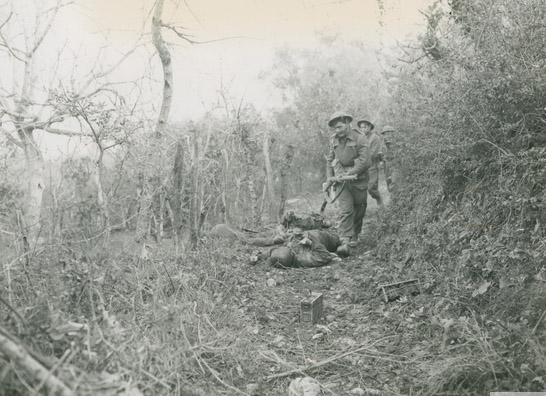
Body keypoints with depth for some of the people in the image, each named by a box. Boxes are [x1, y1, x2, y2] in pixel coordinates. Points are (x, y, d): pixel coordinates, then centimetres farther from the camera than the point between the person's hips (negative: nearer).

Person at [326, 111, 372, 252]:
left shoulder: (360, 139, -10)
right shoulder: (334, 140, 6)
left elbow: (366, 162, -15)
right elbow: (330, 160, 19)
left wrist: (349, 174, -16)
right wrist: (329, 176, 7)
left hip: (358, 180, -2)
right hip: (341, 181, 2)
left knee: (359, 210, 8)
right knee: (346, 211, -10)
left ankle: (354, 236, 28)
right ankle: (345, 242, -17)